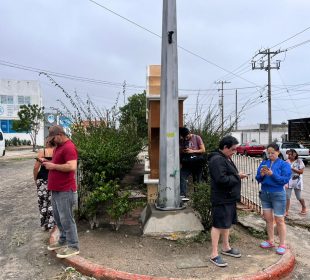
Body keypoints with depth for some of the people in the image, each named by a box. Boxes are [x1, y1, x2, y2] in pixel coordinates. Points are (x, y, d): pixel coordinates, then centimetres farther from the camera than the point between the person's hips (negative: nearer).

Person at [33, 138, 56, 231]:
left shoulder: (42, 152, -8)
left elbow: (36, 167, -9)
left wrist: (35, 178, 6)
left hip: (42, 180, -1)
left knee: (43, 202, 12)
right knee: (52, 202, 11)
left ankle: (44, 225, 21)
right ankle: (51, 225, 17)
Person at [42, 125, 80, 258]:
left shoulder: (69, 147, -18)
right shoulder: (59, 146, 15)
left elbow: (72, 167, -28)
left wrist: (53, 166, -20)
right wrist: (48, 162, 8)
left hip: (65, 191, -10)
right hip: (56, 190, 10)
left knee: (66, 219, -2)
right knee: (58, 218, 18)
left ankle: (73, 246, 10)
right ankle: (63, 240, 33)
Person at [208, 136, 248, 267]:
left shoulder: (226, 158, 14)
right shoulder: (217, 160, -20)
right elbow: (221, 179, -28)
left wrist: (238, 175, 3)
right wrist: (237, 177, -15)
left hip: (229, 197, 10)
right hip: (221, 199, -10)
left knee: (227, 223, 20)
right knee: (218, 225, -2)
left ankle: (226, 247, 36)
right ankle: (214, 254, 8)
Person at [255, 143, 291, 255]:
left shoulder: (284, 164, -5)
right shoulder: (264, 163, 6)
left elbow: (285, 180, -15)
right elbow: (258, 179, 4)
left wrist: (272, 174, -26)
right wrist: (261, 175, -18)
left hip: (278, 194, -4)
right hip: (264, 194, 5)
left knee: (279, 220, 2)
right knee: (268, 219, 12)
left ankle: (282, 245, 14)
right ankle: (271, 241, 26)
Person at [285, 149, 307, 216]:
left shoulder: (299, 161, -11)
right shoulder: (287, 161, 1)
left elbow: (301, 171, -15)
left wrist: (292, 168, -23)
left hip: (297, 181, -3)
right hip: (289, 181, 3)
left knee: (298, 197, 10)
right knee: (287, 196, -1)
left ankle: (304, 208, 37)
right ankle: (286, 212, 4)